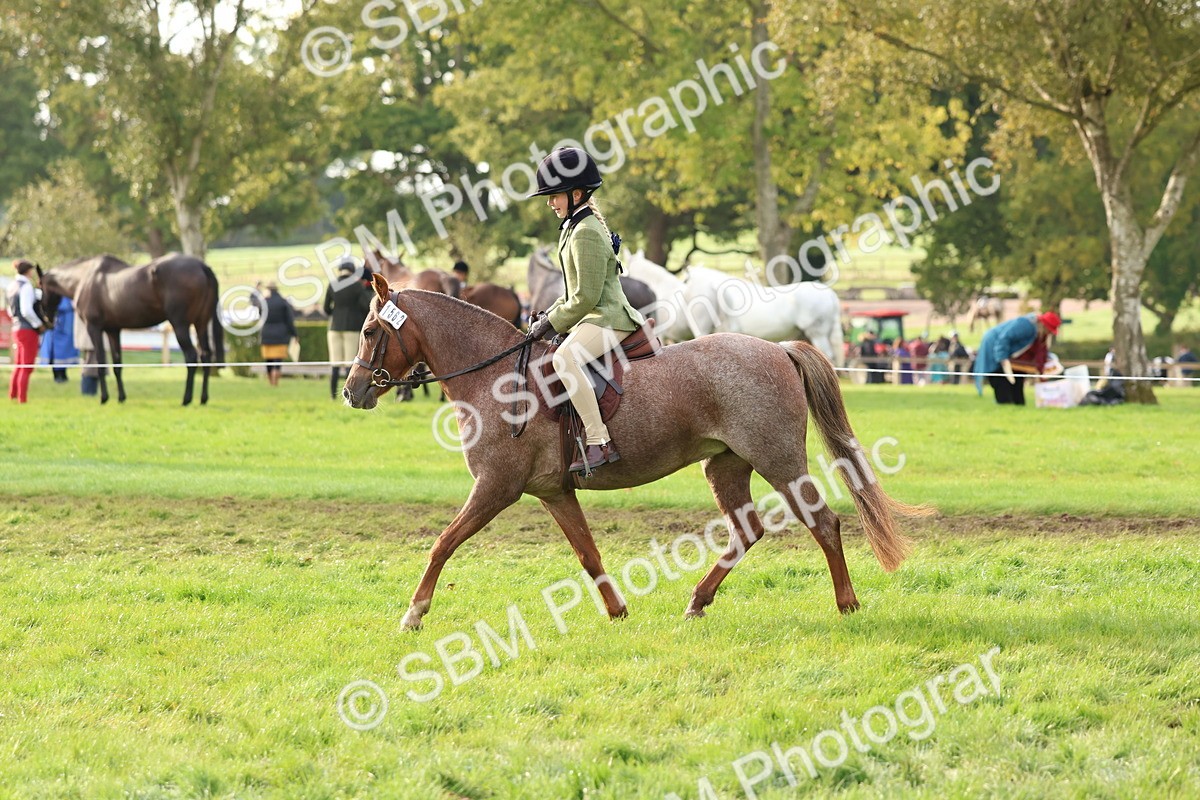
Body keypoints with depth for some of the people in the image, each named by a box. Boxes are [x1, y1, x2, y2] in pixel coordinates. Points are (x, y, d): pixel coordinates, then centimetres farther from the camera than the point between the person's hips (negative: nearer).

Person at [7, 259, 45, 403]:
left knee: (18, 366, 17)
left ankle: (12, 396, 21)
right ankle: (22, 399, 1)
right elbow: (27, 311, -23)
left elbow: (10, 311, 18)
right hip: (28, 330, -8)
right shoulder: (26, 287, -16)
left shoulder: (13, 287, 10)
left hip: (16, 329, 8)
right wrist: (39, 324, -12)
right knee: (26, 368, -2)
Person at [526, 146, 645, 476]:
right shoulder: (576, 227, 17)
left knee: (564, 358, -35)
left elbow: (586, 297, -20)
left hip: (606, 319, -12)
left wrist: (552, 323, -13)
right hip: (592, 316, 12)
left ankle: (600, 443, -39)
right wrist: (550, 313, 12)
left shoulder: (586, 233, -16)